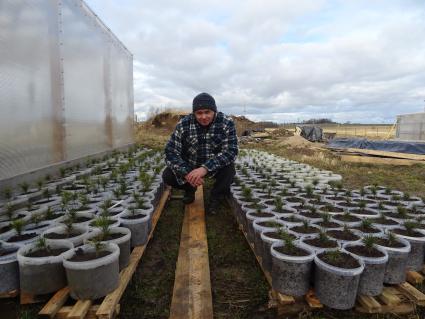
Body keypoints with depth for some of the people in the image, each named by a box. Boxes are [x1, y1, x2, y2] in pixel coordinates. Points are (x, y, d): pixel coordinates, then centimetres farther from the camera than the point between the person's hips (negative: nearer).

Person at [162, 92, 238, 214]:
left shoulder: (227, 123, -21)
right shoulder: (183, 124, -17)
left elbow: (231, 151, -29)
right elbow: (171, 151, -20)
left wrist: (205, 168, -43)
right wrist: (186, 173, -37)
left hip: (216, 165, -1)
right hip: (189, 165, 2)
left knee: (229, 169, -31)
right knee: (167, 176, -19)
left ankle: (216, 196, 1)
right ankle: (190, 189, 16)